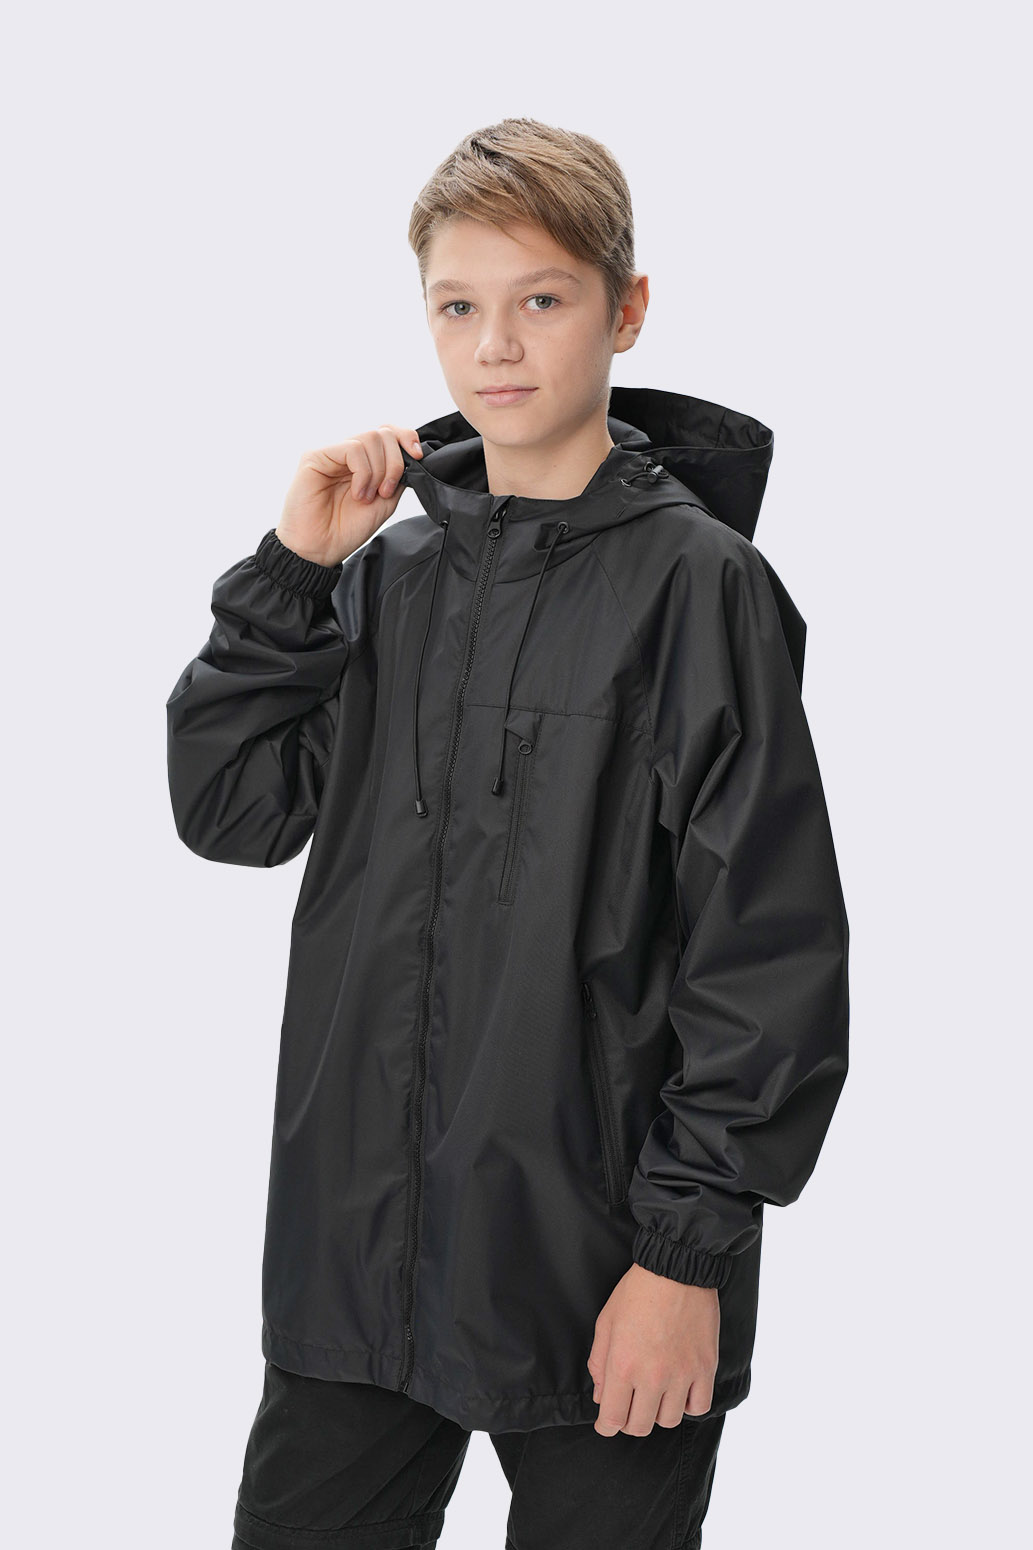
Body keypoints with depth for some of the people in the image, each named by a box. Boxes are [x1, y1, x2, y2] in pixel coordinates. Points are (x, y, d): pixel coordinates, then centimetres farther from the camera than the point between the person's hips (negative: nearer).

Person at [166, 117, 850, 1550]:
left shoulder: (695, 581, -8)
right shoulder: (391, 567, 8)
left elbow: (770, 938, -10)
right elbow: (230, 811, 4)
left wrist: (690, 1250, -13)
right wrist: (293, 570, -5)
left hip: (600, 1270, -4)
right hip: (358, 1240, 5)